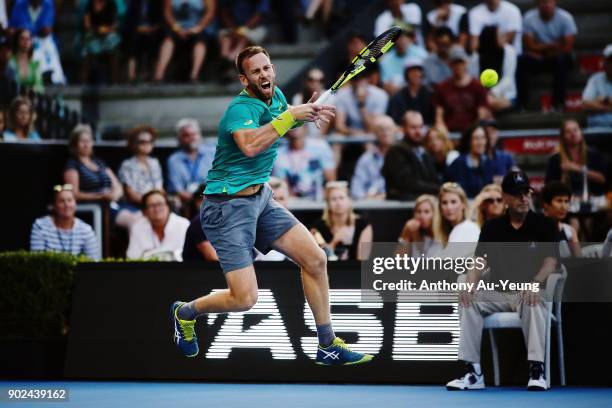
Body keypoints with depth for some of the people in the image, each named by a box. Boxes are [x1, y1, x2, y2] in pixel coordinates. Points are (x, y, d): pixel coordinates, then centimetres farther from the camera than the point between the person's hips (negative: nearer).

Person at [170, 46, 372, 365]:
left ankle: (328, 346, 14)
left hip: (261, 198, 9)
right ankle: (186, 312, 17)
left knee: (315, 259, 2)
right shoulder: (240, 108, -21)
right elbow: (250, 144, -44)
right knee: (244, 299, -13)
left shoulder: (276, 97, 4)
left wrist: (308, 112, 9)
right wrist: (292, 116, -37)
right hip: (229, 205, -9)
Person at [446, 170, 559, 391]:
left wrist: (535, 283, -30)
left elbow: (550, 262, -9)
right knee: (468, 302, -26)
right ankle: (472, 372, -29)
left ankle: (537, 371, -43)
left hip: (529, 291, -3)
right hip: (497, 293, 3)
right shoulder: (492, 227, 8)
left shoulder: (544, 224, 1)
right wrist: (469, 285, -23)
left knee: (534, 304, -39)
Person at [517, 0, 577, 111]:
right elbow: (530, 46, -10)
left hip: (559, 58, -1)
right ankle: (522, 105, -24)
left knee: (561, 58, -35)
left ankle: (558, 105, -33)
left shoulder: (565, 18, -11)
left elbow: (567, 48, -13)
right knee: (522, 60, -28)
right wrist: (553, 46, -17)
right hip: (539, 60, 1)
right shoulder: (529, 18, -8)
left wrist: (541, 48, -11)